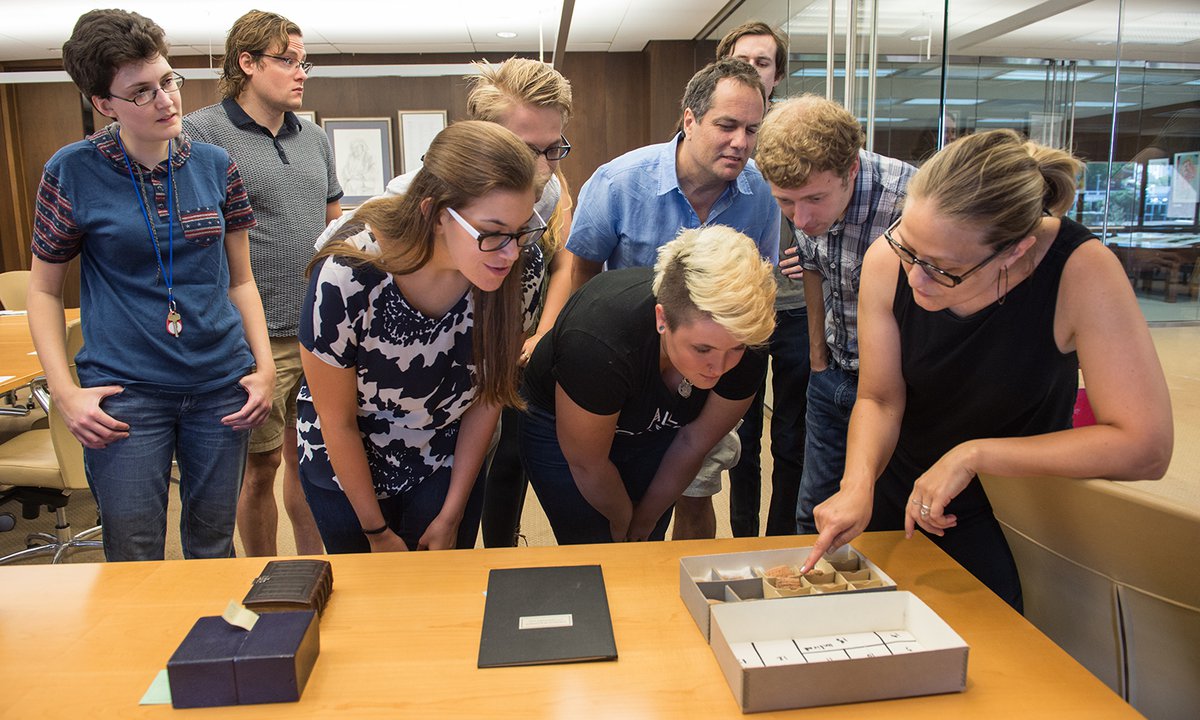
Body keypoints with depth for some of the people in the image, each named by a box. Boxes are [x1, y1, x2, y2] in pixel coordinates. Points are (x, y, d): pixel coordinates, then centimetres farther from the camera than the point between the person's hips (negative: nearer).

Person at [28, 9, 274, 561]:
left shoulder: (214, 165, 3)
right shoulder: (73, 172, -3)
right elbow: (44, 290, 5)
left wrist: (265, 367, -1)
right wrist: (65, 392, -6)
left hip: (221, 388, 2)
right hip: (125, 392, -2)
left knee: (213, 549, 14)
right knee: (134, 560, 6)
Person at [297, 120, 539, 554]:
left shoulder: (500, 273, -23)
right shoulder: (345, 279, -32)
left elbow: (486, 396, -9)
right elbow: (337, 422, -17)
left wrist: (452, 516, -2)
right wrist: (377, 532, -5)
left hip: (446, 465, 2)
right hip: (345, 468, -1)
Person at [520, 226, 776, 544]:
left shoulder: (747, 353, -28)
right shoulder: (598, 342, -41)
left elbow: (693, 443, -11)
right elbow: (587, 464, -23)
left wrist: (645, 520, 1)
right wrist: (623, 521, -5)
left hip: (654, 428, 4)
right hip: (558, 425, -3)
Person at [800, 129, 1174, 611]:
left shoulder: (1081, 271, -29)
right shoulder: (887, 261, -22)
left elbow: (1145, 447, -28)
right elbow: (879, 400, -12)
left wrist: (972, 454, -30)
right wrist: (859, 483, -30)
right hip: (898, 497, 3)